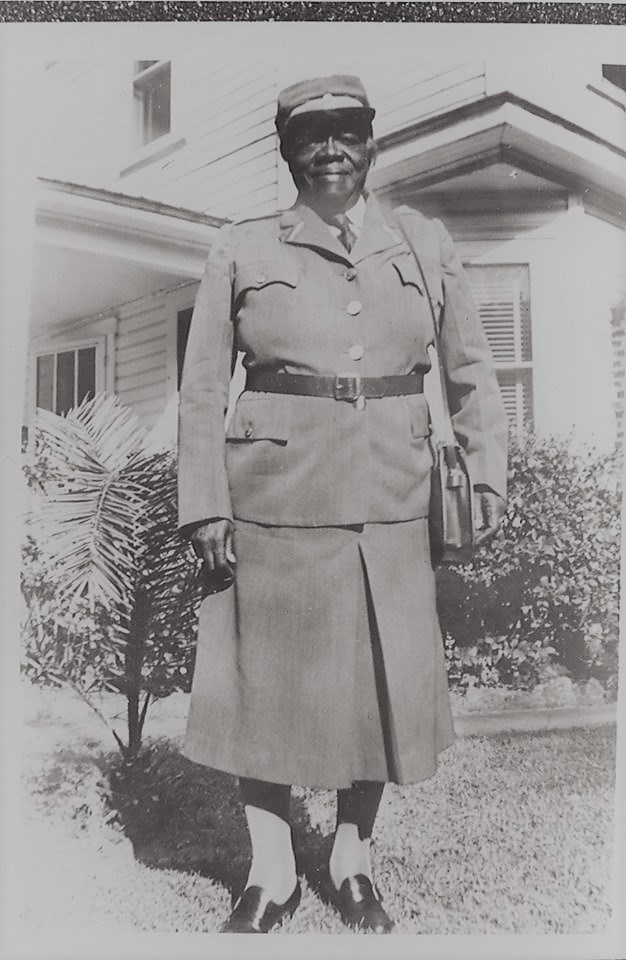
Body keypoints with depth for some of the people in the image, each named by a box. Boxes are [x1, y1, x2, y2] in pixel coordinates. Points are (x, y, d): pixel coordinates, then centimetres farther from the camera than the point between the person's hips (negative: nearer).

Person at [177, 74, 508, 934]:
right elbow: (202, 389, 3)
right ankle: (272, 874, 27)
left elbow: (471, 368, 12)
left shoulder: (425, 243, 11)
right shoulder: (241, 251, 6)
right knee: (265, 678, 6)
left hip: (391, 500, 2)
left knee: (386, 681, 8)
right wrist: (205, 506, -5)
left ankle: (353, 863, 31)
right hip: (274, 493, -1)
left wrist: (488, 473, 0)